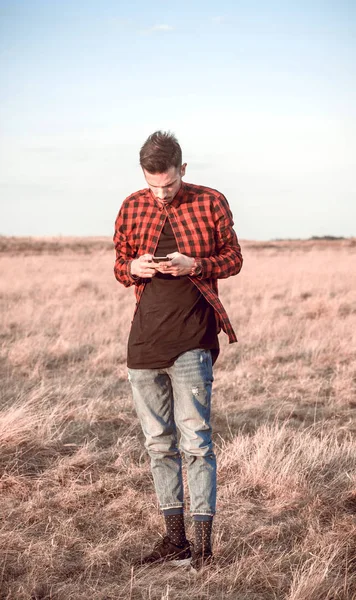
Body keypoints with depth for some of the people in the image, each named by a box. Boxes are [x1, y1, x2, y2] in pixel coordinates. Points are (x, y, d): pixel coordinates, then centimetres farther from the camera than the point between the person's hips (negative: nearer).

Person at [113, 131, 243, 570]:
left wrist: (196, 265, -13)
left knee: (195, 441, -6)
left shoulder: (211, 203, 0)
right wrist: (134, 268, -7)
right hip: (144, 337, 4)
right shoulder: (131, 209, 8)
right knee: (158, 443, 9)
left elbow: (233, 258, 6)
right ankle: (174, 538, 19)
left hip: (191, 338, -4)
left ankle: (203, 543, 1)